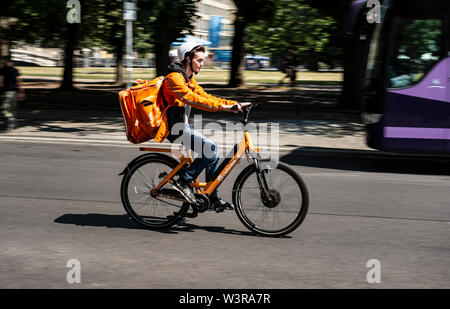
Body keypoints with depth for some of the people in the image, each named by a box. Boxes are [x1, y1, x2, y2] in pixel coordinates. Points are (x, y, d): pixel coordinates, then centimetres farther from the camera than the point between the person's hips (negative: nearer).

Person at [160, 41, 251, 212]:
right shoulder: (174, 78, -16)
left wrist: (235, 104, 4)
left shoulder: (189, 79, 17)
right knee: (210, 148, -20)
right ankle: (183, 181, -9)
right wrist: (222, 106, -36)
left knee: (212, 152, 6)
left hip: (183, 127, 10)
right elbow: (193, 99, -30)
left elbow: (205, 97, 15)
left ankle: (213, 198, 13)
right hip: (176, 129, -10)